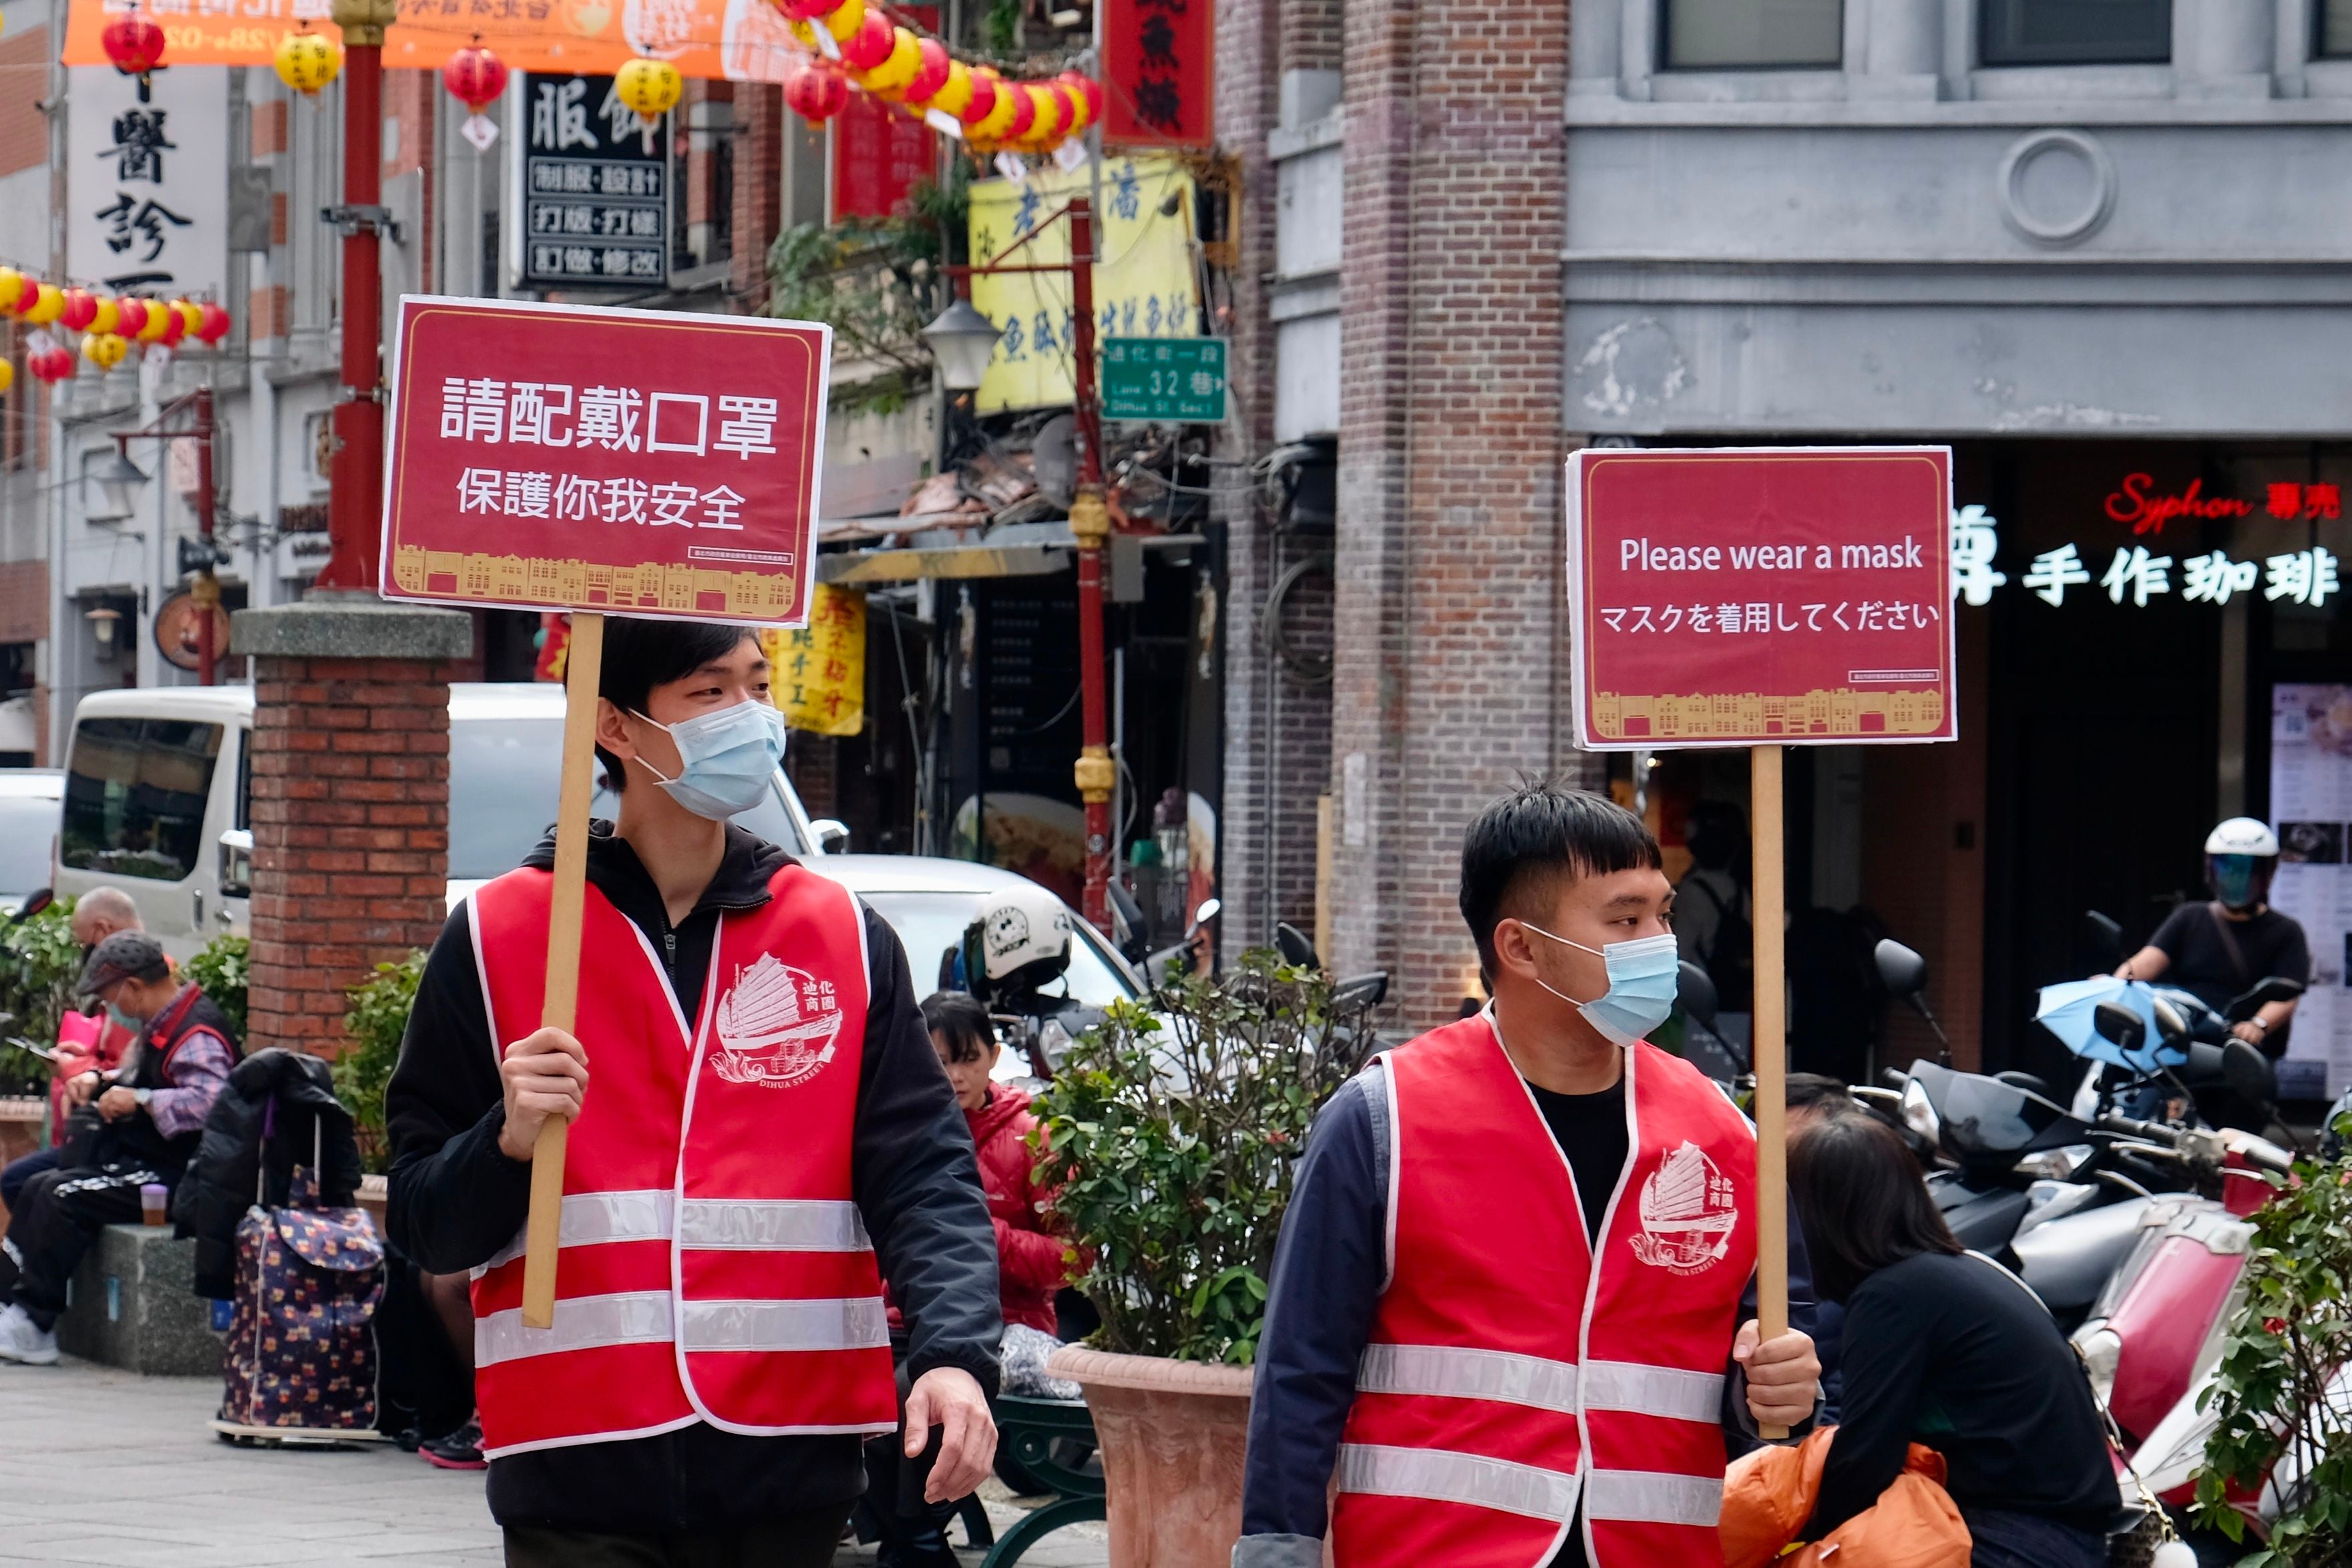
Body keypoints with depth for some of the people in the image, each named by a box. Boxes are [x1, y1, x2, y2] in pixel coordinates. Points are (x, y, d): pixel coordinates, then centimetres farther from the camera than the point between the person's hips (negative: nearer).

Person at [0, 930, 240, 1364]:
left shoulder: (199, 1035, -18)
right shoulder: (157, 1025, 14)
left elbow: (208, 1101, -34)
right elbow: (135, 1080, 32)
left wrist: (141, 1099, -31)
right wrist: (99, 1081, 12)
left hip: (176, 1175, -11)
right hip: (140, 1162, 11)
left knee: (63, 1195, -22)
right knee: (38, 1190, 2)